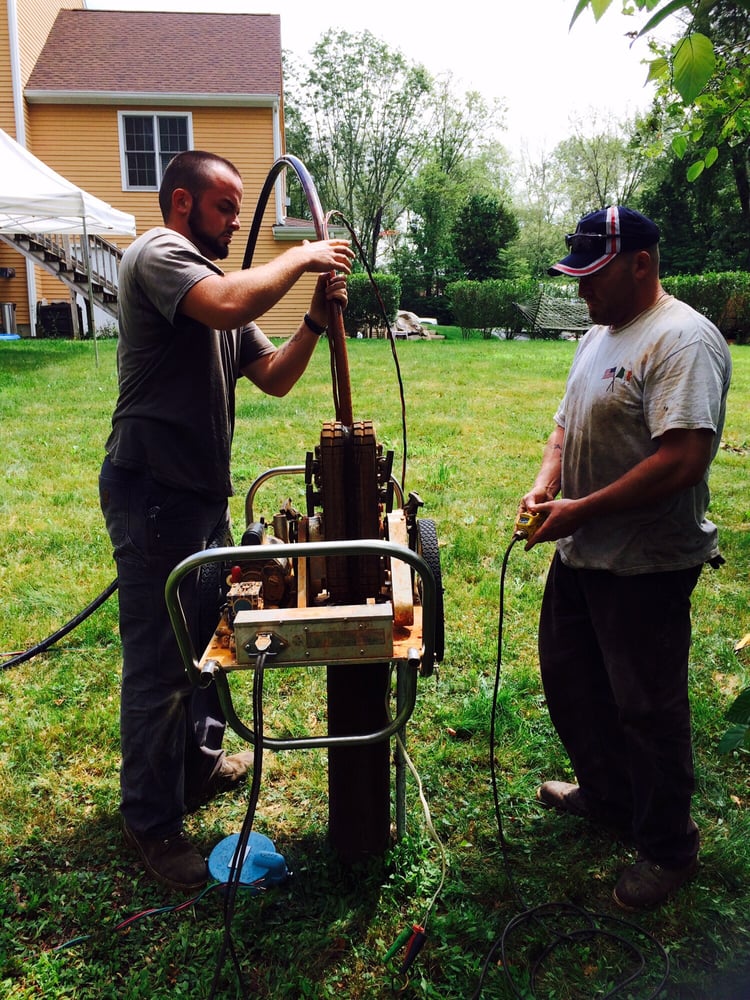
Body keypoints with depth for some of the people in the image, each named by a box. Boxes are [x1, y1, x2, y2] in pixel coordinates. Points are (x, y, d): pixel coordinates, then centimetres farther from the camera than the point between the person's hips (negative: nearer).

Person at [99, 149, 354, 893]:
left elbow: (273, 378, 14)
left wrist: (316, 319, -1)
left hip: (202, 491, 10)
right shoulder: (158, 254, -9)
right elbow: (227, 306, -31)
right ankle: (152, 820, 15)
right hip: (152, 490, -9)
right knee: (159, 661, -1)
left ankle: (198, 764, 41)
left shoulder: (217, 278, 18)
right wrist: (299, 259, -16)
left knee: (209, 638, 20)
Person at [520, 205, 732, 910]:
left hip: (645, 566, -9)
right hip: (580, 556, 10)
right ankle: (607, 793, 45)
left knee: (646, 707, 5)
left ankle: (668, 848, 27)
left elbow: (683, 460, -29)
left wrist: (580, 511, -24)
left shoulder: (683, 340, -20)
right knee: (569, 682, 22)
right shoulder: (599, 335, 11)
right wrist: (545, 485, -2)